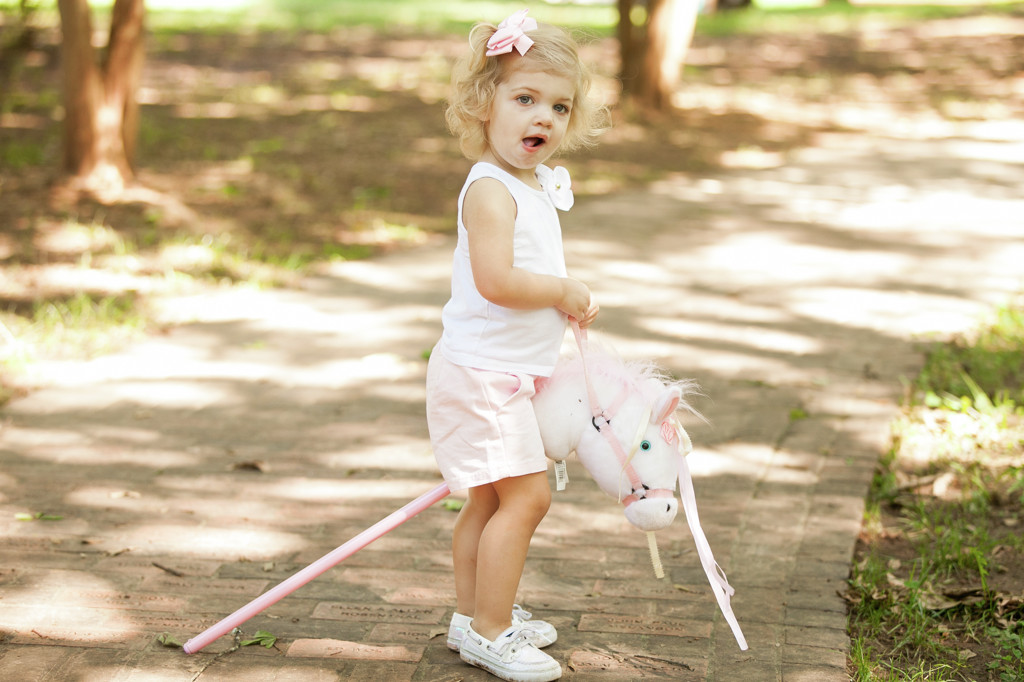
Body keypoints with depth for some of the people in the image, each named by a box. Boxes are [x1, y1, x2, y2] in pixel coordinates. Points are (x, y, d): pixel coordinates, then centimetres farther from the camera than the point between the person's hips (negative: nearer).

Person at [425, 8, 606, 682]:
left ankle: (474, 615, 31)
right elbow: (496, 280, -30)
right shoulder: (491, 189, -19)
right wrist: (565, 290, -17)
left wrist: (567, 300, 10)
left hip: (512, 373, 10)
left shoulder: (539, 184, 13)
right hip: (483, 371, -10)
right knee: (526, 495, -10)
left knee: (492, 498, 18)